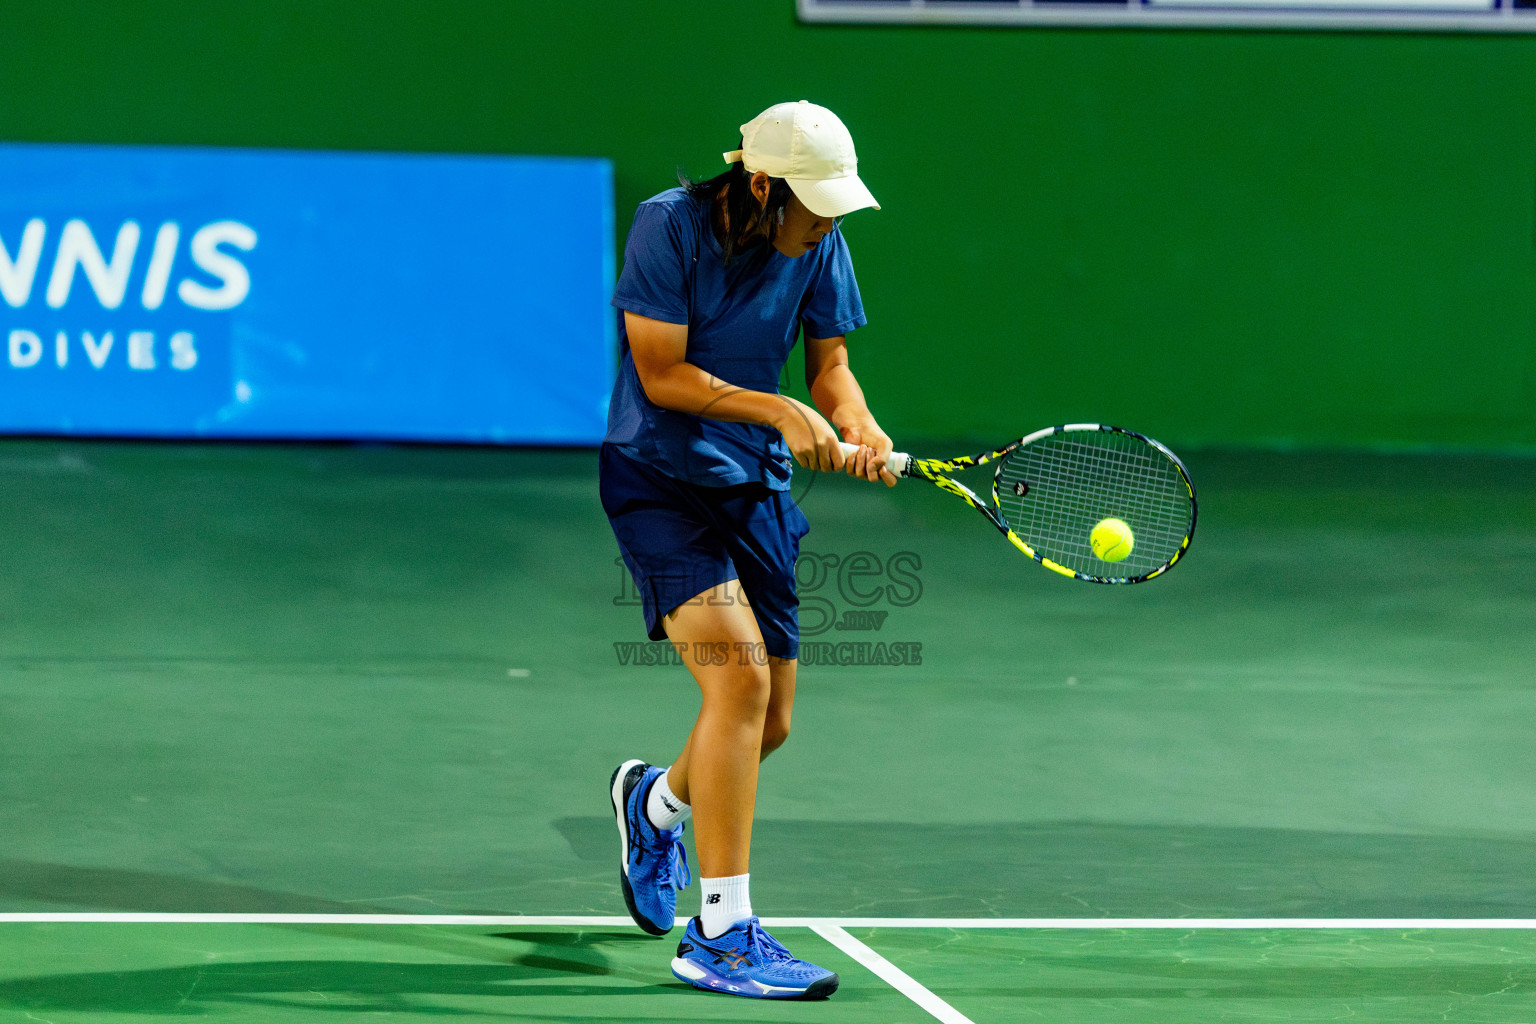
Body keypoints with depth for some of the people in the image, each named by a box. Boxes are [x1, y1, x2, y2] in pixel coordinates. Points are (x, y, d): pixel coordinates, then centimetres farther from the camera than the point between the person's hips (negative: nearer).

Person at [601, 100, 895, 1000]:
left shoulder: (819, 244, -1)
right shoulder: (670, 226, -17)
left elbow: (830, 362, 5)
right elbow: (663, 374, -17)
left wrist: (858, 428, -16)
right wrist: (780, 410, -26)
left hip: (754, 485, 6)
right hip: (656, 477, -6)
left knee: (770, 722, 7)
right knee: (739, 673, -24)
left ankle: (657, 802, 44)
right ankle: (721, 934, -20)